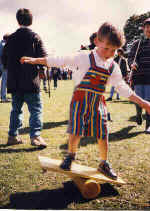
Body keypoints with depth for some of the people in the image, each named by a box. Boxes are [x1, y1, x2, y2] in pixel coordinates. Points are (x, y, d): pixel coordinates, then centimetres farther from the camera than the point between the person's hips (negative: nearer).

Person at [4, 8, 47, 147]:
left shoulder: (11, 38, 6)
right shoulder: (35, 37, -6)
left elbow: (5, 60, 12)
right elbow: (44, 59, -9)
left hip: (14, 82, 5)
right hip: (31, 82, -4)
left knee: (16, 109, 15)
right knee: (36, 109, 1)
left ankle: (13, 136, 19)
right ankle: (35, 136, -7)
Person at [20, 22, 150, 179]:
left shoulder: (113, 67, 7)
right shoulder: (85, 57, -6)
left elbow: (123, 89, 14)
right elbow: (60, 61, -5)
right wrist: (35, 60, -6)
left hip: (98, 102, 4)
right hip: (80, 99, -3)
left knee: (103, 134, 4)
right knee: (76, 131, -4)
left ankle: (104, 163, 24)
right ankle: (70, 156, 24)